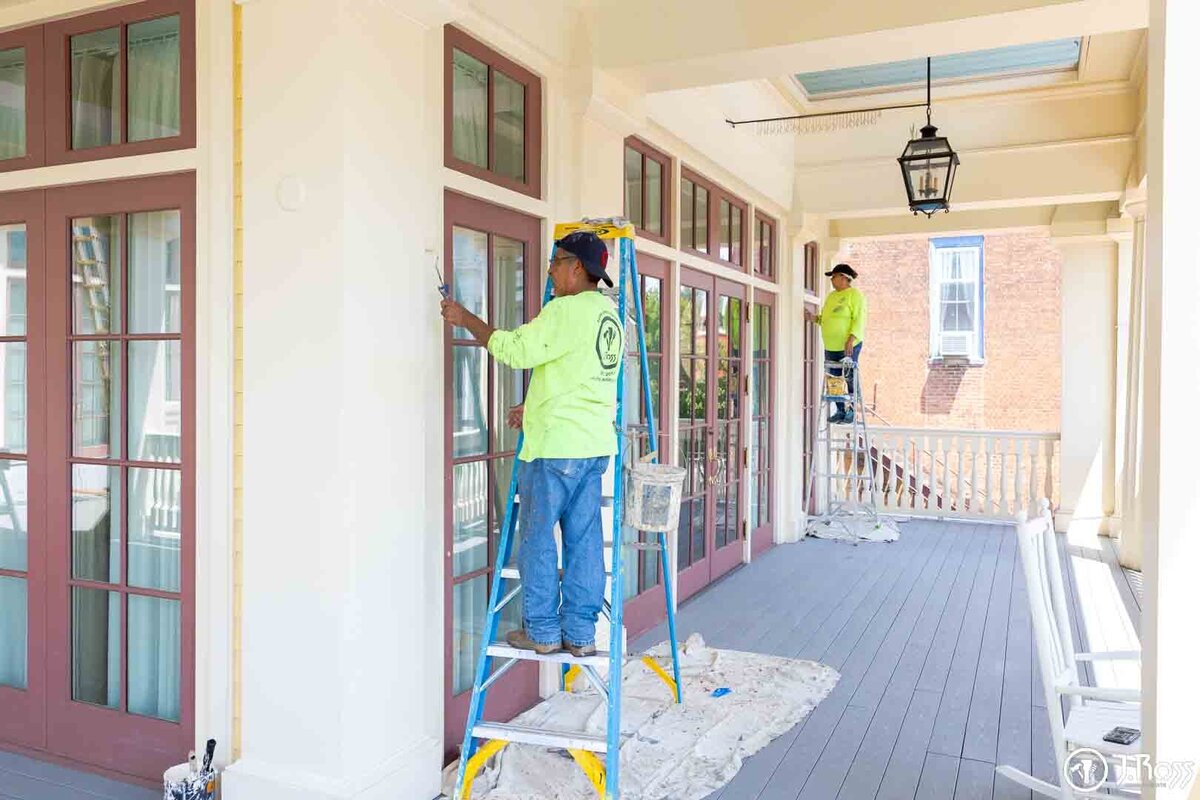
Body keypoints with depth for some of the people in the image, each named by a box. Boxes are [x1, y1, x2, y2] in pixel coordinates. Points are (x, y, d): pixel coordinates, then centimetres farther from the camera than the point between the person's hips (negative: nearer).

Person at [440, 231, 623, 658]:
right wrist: (535, 408, 26)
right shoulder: (610, 317, 15)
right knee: (584, 540, 10)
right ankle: (581, 633, 15)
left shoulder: (566, 311, -13)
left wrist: (465, 318, 0)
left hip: (554, 446, -8)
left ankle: (542, 631, 11)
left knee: (538, 537, 4)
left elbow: (513, 349, -13)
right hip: (594, 445, 8)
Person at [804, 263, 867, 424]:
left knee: (850, 379, -5)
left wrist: (851, 339, -23)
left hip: (848, 346, -8)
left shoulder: (855, 295, -5)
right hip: (831, 347, 8)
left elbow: (859, 320, -13)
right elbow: (825, 318, 23)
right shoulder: (831, 296, 19)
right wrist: (814, 318, 3)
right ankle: (840, 411, 14)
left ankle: (852, 411, 2)